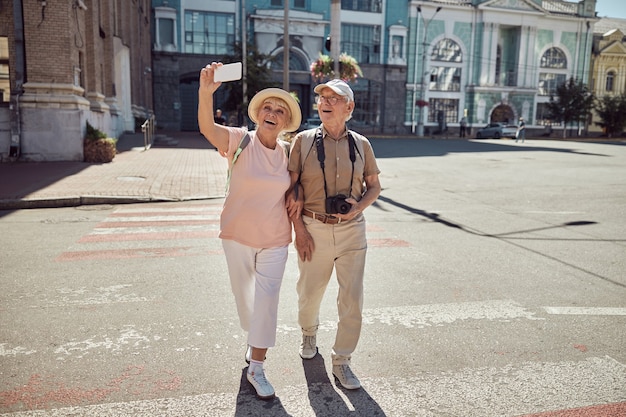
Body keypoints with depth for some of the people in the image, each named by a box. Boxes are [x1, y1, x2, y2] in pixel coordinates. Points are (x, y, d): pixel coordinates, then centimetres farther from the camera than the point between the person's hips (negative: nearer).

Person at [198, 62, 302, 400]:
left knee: (267, 300, 0)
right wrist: (206, 92, -46)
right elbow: (207, 127, -30)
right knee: (243, 295, 17)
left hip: (274, 240, 1)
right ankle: (255, 339, 46)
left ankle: (256, 367, 13)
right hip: (237, 236, -1)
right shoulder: (239, 141, -11)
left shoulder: (287, 153, -2)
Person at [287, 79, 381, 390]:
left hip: (351, 229, 1)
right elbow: (292, 187, -2)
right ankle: (309, 333, 48)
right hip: (313, 228, -1)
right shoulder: (304, 140, -1)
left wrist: (358, 207, -9)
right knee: (309, 293, 15)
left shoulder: (361, 144, 4)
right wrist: (299, 229, -8)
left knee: (352, 300, 2)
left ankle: (341, 361, 21)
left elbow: (374, 186, 11)